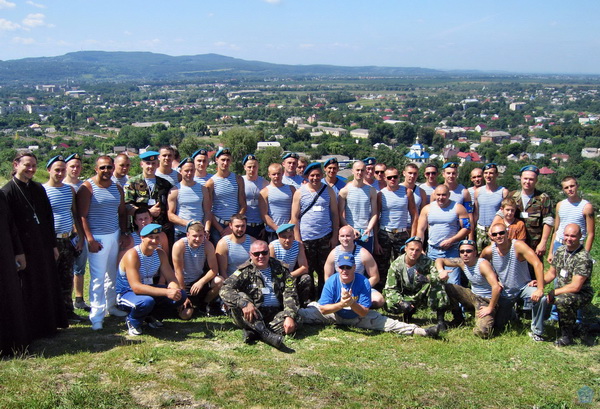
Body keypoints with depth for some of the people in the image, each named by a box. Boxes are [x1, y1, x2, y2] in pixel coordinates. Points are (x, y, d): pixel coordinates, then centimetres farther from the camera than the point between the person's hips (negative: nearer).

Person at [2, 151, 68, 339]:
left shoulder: (38, 189, 8)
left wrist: (53, 244, 10)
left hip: (43, 247, 6)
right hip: (24, 248, -6)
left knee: (47, 287, 13)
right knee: (28, 290, 4)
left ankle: (49, 324, 27)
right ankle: (30, 330, 16)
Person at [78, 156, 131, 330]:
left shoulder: (117, 188, 12)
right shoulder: (87, 187, -6)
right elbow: (82, 216, -10)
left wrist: (125, 233, 7)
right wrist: (90, 239, -16)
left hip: (115, 235, 5)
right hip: (97, 237, -5)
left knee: (113, 274, 9)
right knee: (98, 277, -4)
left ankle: (111, 305, 25)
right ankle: (97, 315, 2)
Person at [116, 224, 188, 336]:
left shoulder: (160, 253, -4)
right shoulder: (132, 255, -25)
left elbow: (171, 278, -6)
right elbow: (136, 287, -35)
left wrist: (174, 288, -32)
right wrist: (166, 292, -42)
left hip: (148, 289, 7)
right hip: (126, 294, -7)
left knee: (181, 295, -12)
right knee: (146, 301, -40)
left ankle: (148, 315, 9)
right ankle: (132, 321, -4)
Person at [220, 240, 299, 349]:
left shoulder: (280, 269, 7)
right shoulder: (245, 271, 1)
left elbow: (290, 294, 1)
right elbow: (224, 289, -13)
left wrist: (290, 317, -17)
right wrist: (244, 303, -31)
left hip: (275, 313, 2)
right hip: (252, 315, -1)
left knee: (293, 322, -27)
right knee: (238, 299, -30)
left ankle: (252, 332, -33)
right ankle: (266, 333, -42)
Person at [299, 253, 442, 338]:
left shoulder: (363, 282, -21)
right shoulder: (331, 281, -18)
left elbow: (364, 312, -21)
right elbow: (323, 309, -21)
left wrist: (352, 303, -39)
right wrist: (341, 304, -37)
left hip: (358, 317, -2)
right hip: (333, 315, 2)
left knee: (384, 322, -19)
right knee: (307, 313, -21)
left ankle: (419, 331, -25)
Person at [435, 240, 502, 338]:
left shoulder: (482, 264, -24)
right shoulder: (461, 262, -3)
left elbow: (497, 287, -32)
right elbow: (439, 260, 5)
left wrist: (490, 308, -25)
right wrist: (441, 271, -17)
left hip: (487, 301, -6)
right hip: (473, 296, 7)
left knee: (482, 332, -28)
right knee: (446, 288, -8)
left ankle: (488, 320, 9)